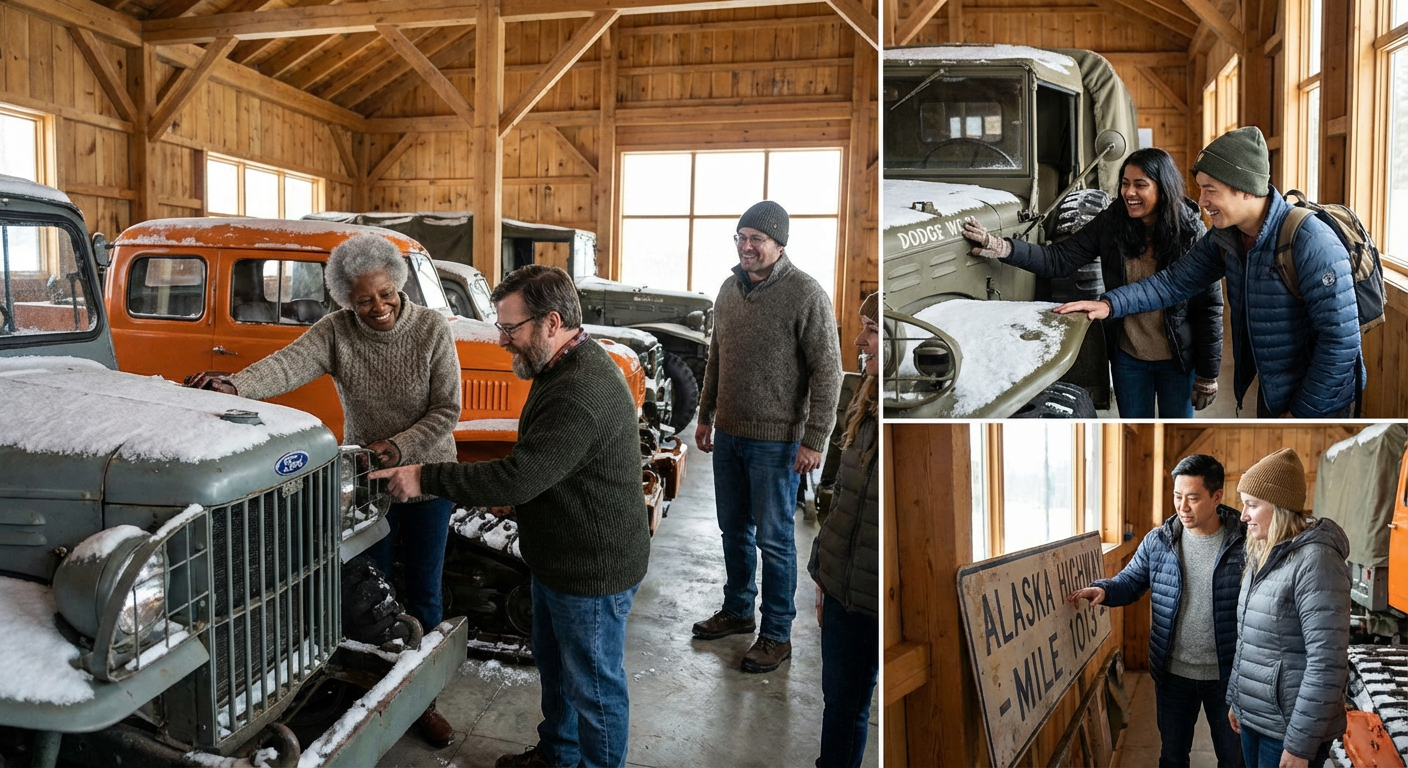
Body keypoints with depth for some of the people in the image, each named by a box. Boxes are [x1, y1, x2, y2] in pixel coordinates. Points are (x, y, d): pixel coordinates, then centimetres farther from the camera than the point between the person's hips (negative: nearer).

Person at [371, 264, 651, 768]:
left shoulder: (582, 392, -31)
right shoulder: (564, 368, 5)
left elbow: (518, 477, -33)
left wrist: (426, 478, -25)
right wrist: (509, 491, 6)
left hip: (593, 570, -11)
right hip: (558, 556, 11)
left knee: (593, 685, 9)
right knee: (554, 665, 27)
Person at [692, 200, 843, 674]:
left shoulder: (805, 294, -14)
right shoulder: (730, 288, 7)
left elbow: (827, 371, -15)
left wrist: (815, 439, -18)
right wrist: (705, 417, 18)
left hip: (776, 441, -6)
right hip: (727, 434, 7)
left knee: (774, 539, 4)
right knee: (733, 530, 18)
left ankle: (777, 635, 18)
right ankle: (737, 611, 36)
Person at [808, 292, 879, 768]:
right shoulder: (865, 406, 4)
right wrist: (824, 577, 13)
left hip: (878, 598, -5)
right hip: (845, 589, 6)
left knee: (851, 704, 11)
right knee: (840, 701, 20)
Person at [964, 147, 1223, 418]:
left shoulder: (1192, 234, -14)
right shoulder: (1112, 222, -8)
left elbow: (1210, 308, -10)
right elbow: (1060, 260, -14)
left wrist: (1208, 375, -9)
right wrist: (1003, 248, -30)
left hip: (1178, 360, -2)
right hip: (1127, 357, 2)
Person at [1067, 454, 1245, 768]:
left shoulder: (1245, 542, -11)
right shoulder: (1157, 541, -4)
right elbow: (1131, 581, 3)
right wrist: (1104, 589, -20)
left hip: (1227, 675, -2)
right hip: (1173, 674, 2)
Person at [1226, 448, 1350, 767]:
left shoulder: (1315, 561, -19)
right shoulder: (1262, 556, 7)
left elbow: (1327, 663, -22)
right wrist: (1236, 699, 15)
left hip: (1289, 728, -7)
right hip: (1253, 717, 7)